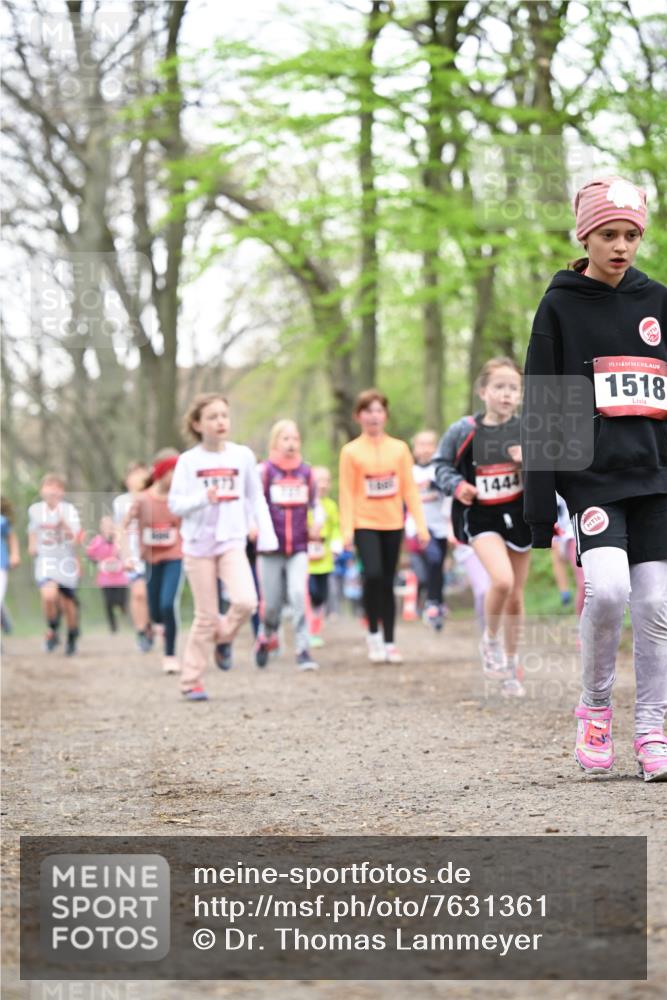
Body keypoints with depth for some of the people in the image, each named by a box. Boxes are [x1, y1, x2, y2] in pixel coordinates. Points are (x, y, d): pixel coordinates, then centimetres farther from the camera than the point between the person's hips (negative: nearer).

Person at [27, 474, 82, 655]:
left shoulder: (69, 510, -8)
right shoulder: (35, 510, 3)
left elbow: (76, 538, -17)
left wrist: (64, 524, -32)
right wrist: (32, 544, 10)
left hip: (66, 560, -1)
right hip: (45, 561, 1)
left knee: (68, 602, 7)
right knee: (49, 596, -23)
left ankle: (72, 638, 32)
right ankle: (52, 630, 3)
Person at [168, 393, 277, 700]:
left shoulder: (243, 455, 3)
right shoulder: (188, 461, -2)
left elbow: (256, 498, 11)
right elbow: (175, 504, -4)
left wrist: (265, 534, 5)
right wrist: (203, 498, -21)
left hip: (232, 542, 1)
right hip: (199, 544, -1)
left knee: (246, 602, -21)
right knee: (206, 615, 0)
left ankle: (222, 634, 12)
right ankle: (191, 680, 14)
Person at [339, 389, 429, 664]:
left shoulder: (399, 448, 5)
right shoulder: (351, 451, -1)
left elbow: (409, 489, 6)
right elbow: (347, 493, -3)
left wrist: (421, 524, 1)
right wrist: (347, 530, -10)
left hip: (392, 524, 3)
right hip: (365, 524, -3)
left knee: (388, 582, 7)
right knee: (373, 575, -19)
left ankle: (389, 642, 15)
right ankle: (373, 633, -1)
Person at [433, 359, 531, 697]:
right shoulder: (464, 431, -7)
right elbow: (441, 464, 7)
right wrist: (456, 485, -12)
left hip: (519, 514, 3)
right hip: (480, 516, -2)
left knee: (516, 595, 10)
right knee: (502, 580, -25)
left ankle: (510, 666, 27)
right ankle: (491, 640, 2)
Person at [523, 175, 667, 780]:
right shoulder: (560, 306, 2)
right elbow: (541, 410, 1)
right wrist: (540, 508, -4)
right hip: (591, 475, -3)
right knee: (608, 588, -20)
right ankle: (595, 708, 2)